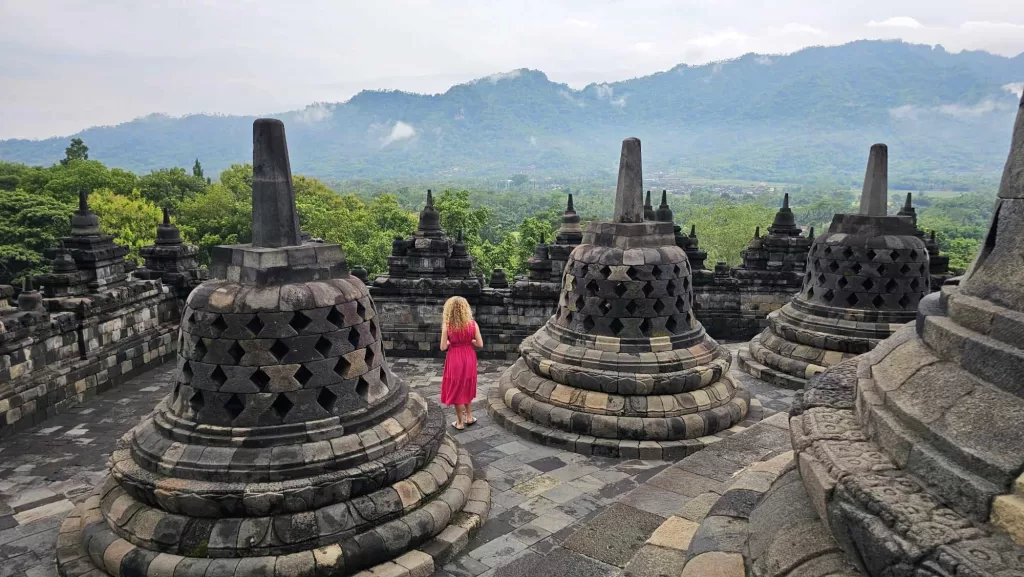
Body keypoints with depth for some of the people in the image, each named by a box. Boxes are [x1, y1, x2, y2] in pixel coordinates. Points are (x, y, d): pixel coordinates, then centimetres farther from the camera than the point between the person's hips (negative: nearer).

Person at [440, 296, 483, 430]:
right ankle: (468, 417, 31)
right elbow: (480, 344, -8)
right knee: (466, 388, 23)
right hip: (469, 359, 3)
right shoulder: (472, 324, -10)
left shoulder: (447, 325, -15)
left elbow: (443, 347, -13)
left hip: (455, 359, -2)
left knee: (456, 390, 11)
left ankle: (460, 422, 19)